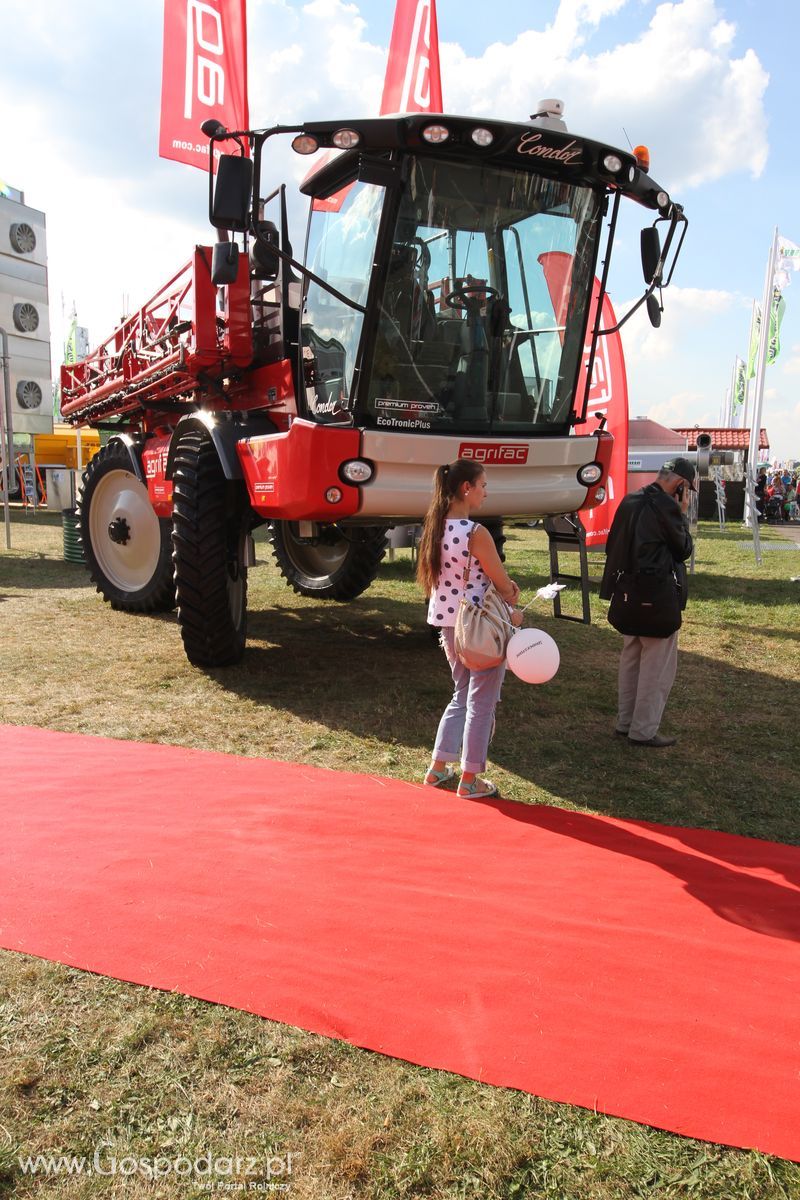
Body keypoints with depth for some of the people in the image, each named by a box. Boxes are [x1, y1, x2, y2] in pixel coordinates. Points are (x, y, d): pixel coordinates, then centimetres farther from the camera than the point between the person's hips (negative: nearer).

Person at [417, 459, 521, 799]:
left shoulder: (435, 528, 2)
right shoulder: (477, 533, -21)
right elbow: (504, 585, -12)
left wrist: (503, 583, 2)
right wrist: (513, 611, 7)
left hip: (447, 623, 8)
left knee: (461, 696, 22)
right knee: (481, 703, 8)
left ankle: (438, 768, 28)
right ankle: (470, 780, 18)